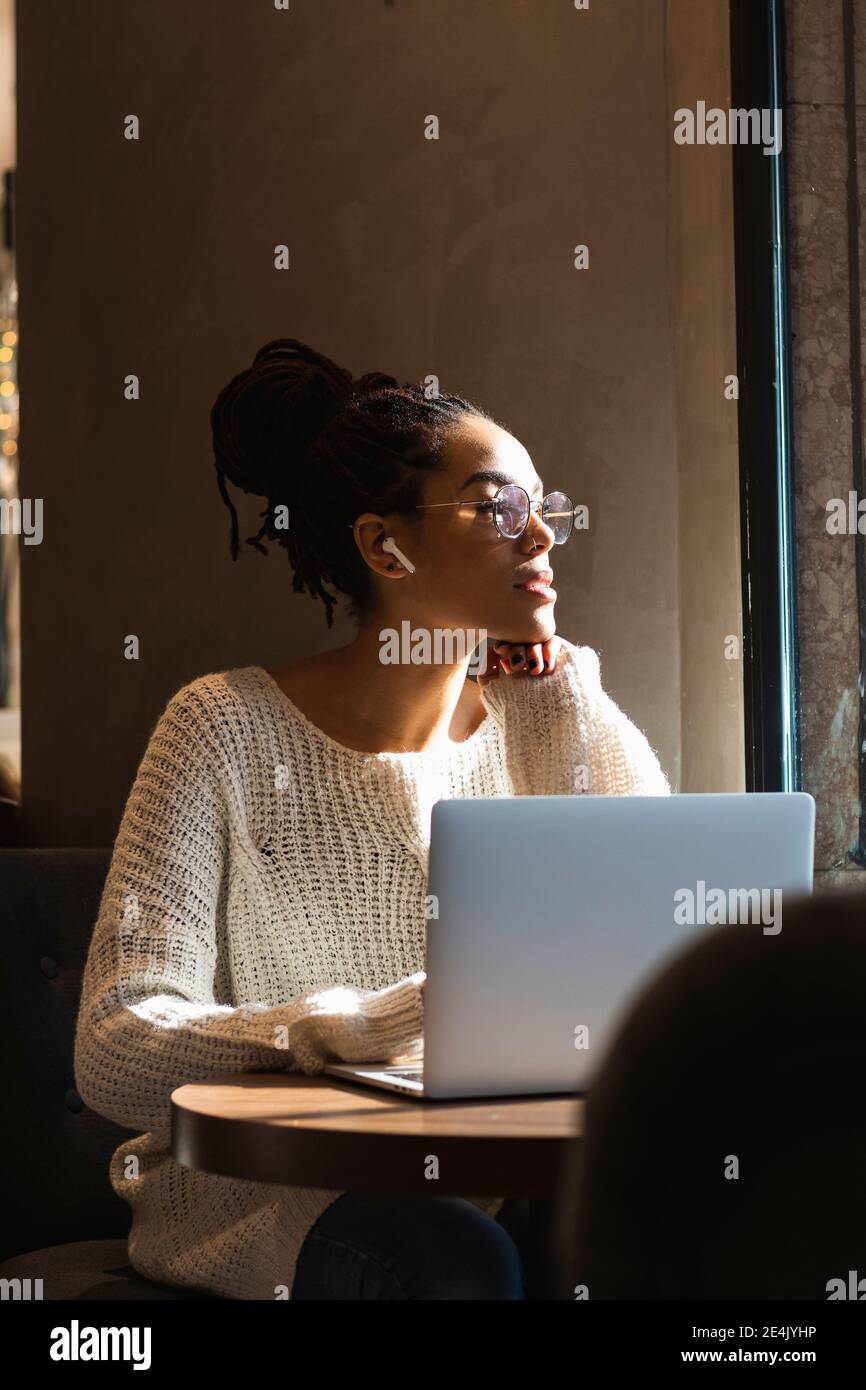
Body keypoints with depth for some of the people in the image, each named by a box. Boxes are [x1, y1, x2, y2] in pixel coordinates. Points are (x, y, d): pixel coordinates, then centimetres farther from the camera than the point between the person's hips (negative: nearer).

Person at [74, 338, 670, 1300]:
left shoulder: (540, 722, 6)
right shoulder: (230, 728, -7)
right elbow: (116, 1053, -15)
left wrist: (568, 677, -2)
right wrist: (363, 1025, -33)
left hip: (474, 1179, 4)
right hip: (254, 1189, -4)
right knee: (460, 1259, -35)